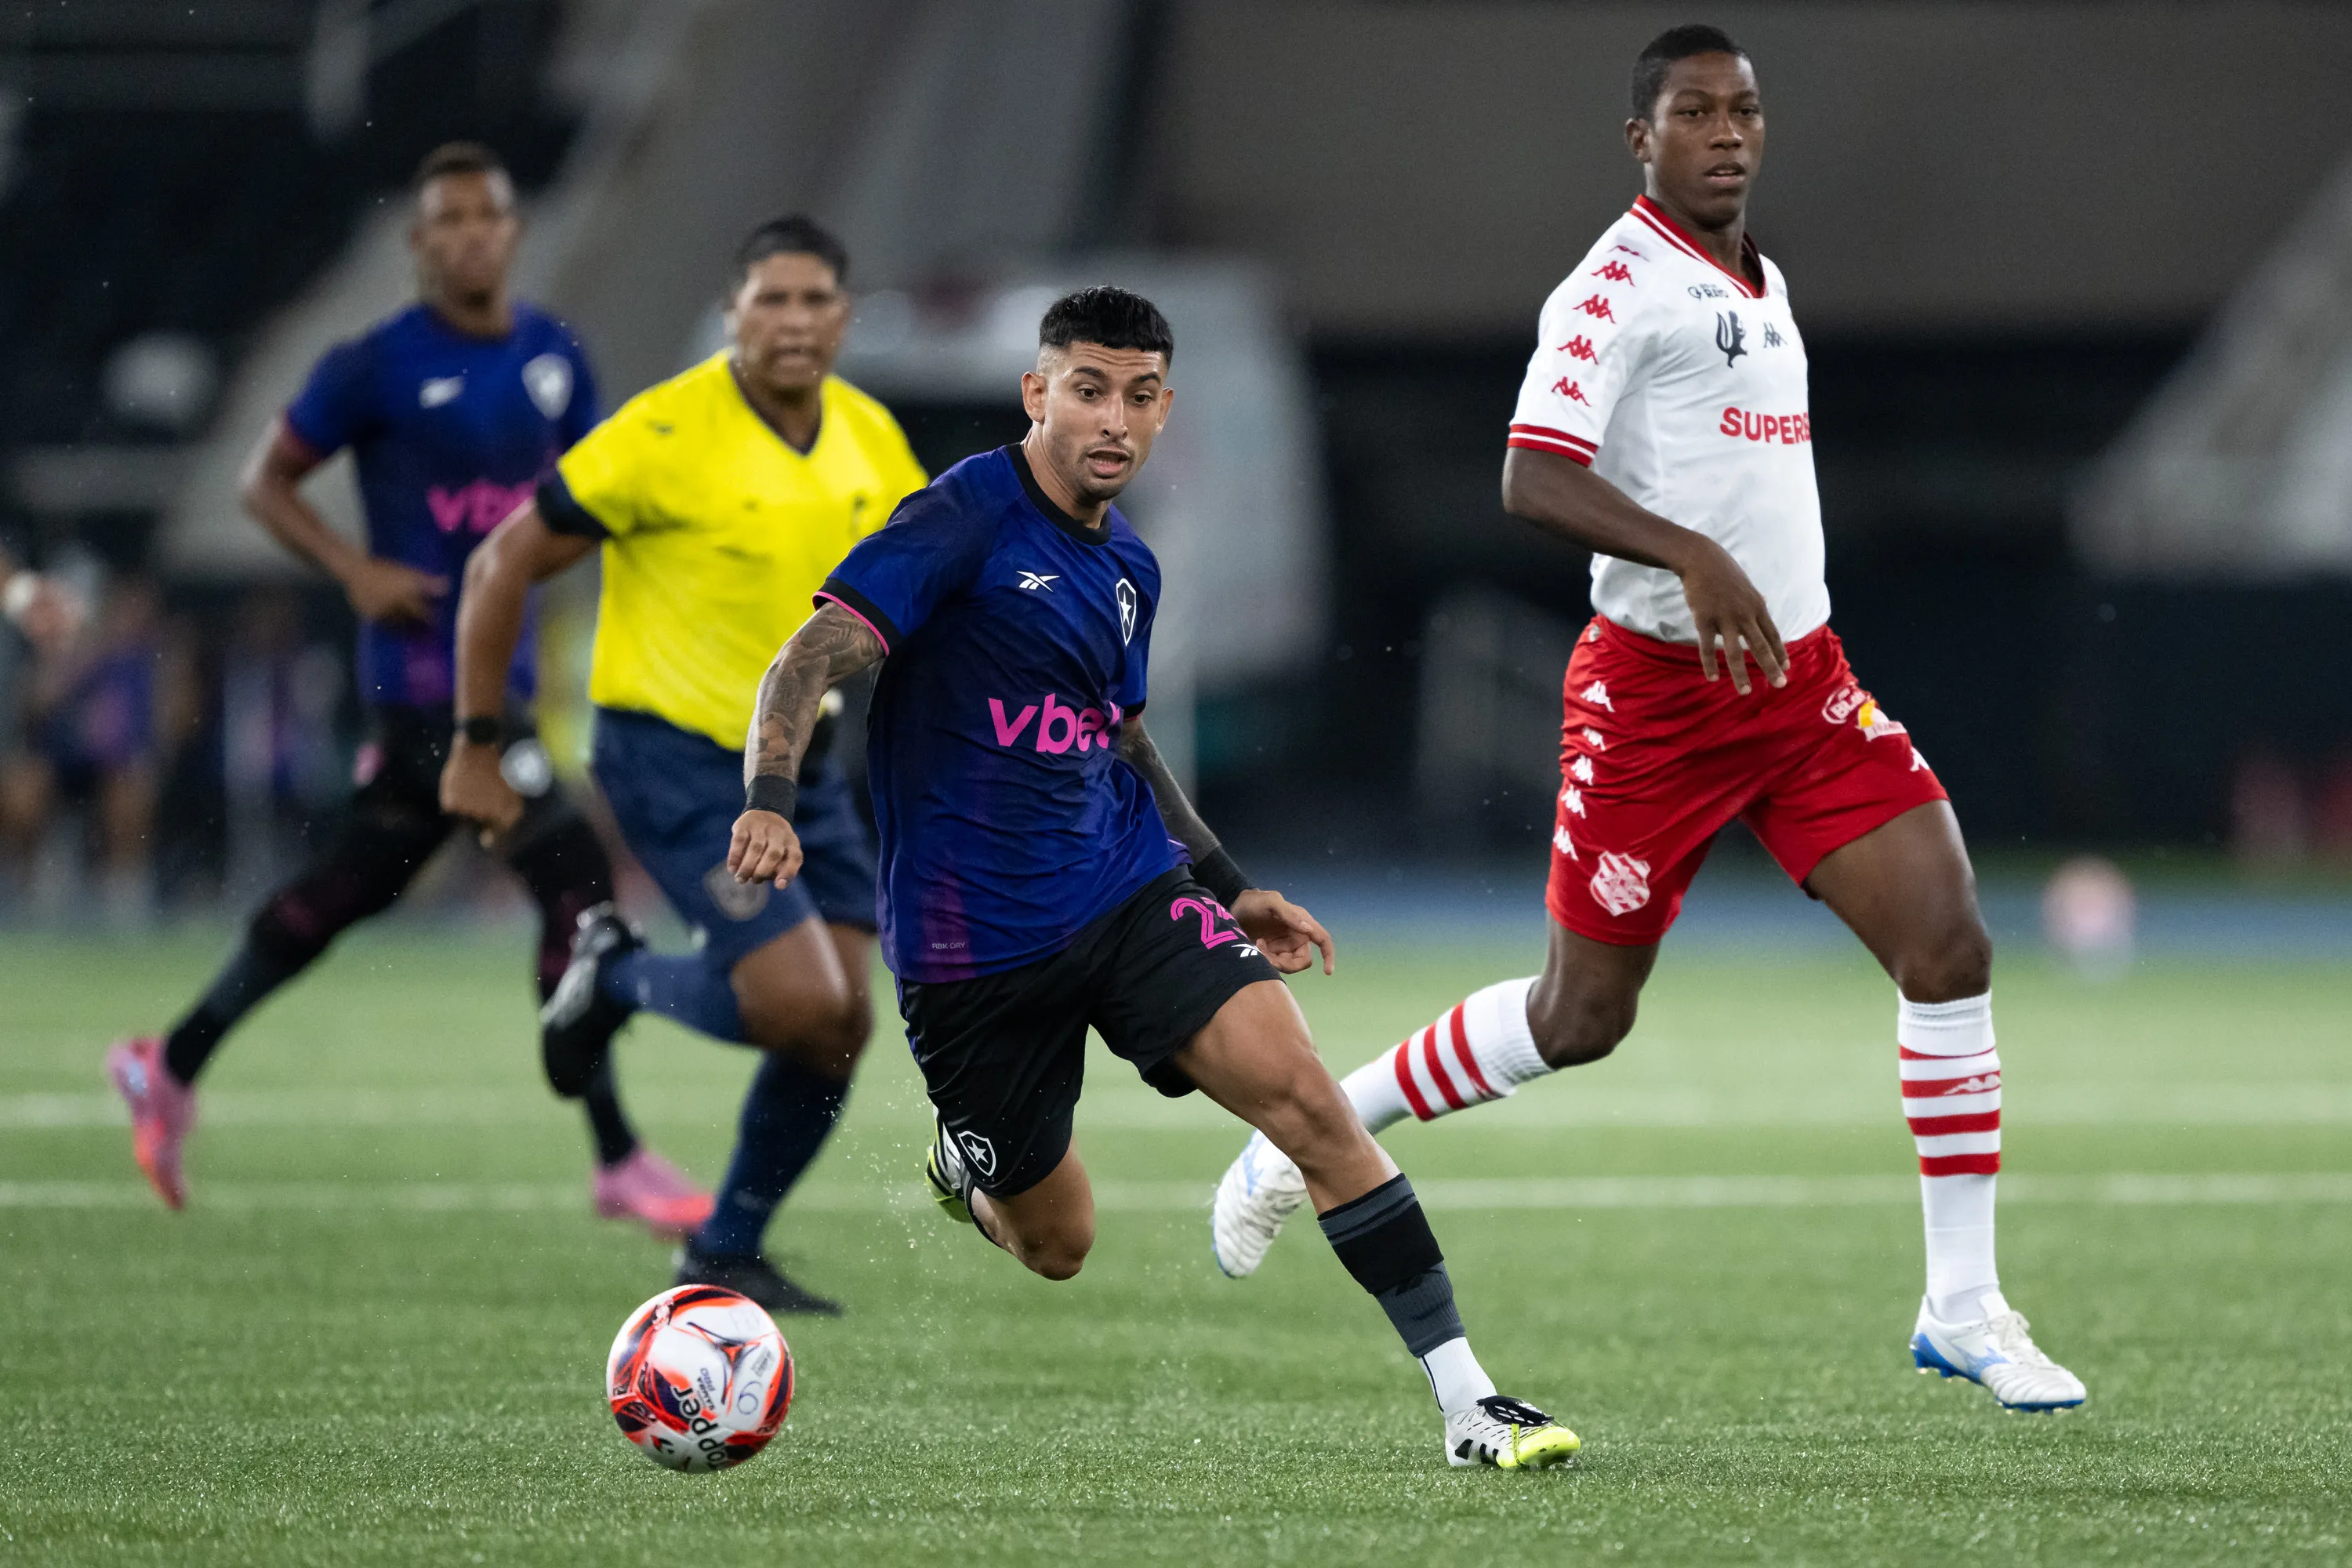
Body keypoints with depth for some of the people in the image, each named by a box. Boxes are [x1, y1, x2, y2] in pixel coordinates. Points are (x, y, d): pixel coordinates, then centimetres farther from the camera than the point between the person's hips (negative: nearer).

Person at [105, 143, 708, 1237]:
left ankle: (173, 1064, 33)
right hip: (425, 676, -7)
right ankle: (617, 1161, -11)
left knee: (349, 889, 17)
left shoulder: (552, 355, 9)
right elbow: (265, 480, 0)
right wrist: (357, 571, -13)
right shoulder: (379, 368, -9)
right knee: (573, 878, -15)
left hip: (500, 678, 7)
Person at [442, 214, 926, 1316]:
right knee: (802, 1004, -19)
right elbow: (505, 565, -11)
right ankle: (619, 978, 11)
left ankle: (724, 1256, 20)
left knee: (840, 1027, 1)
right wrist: (476, 750, -9)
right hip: (673, 756, -7)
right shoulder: (668, 434, -17)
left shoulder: (869, 439, 2)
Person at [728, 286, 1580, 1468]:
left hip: (1129, 894, 5)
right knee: (1056, 1247, 4)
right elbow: (813, 661, -19)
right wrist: (770, 802, -36)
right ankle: (966, 1173, 42)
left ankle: (1465, 1400, -18)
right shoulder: (966, 518, -11)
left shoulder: (1128, 569, 12)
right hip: (971, 947, -5)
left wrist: (1231, 887, 27)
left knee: (1304, 1097, -17)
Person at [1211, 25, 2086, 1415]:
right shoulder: (1621, 284, -12)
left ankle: (1965, 1308, -2)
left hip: (1800, 677, 7)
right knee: (1579, 1021, 2)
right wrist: (1696, 560, -35)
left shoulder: (1763, 286, 14)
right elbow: (1534, 478, -25)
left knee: (1951, 947, -8)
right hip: (1655, 687, -7)